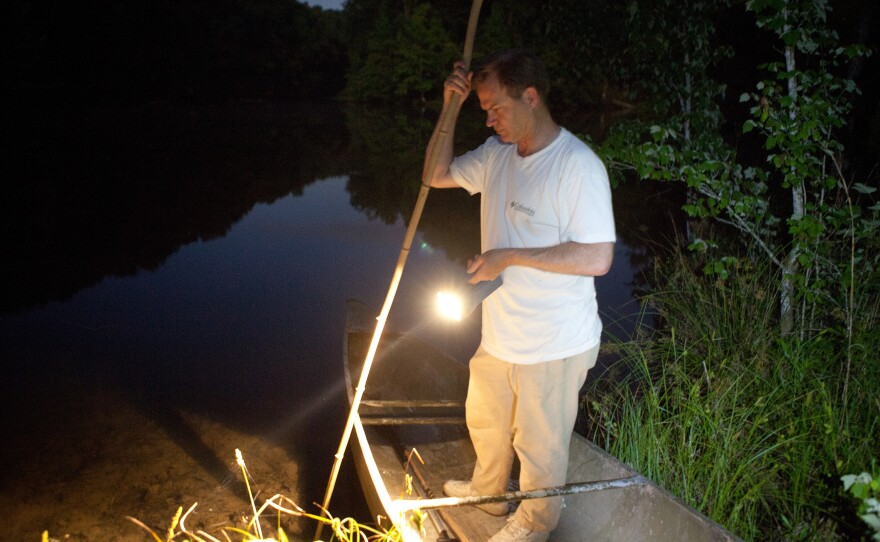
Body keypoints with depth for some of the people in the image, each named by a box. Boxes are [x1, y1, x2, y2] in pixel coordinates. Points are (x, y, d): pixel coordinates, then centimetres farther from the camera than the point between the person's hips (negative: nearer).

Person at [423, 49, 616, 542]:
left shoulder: (579, 166, -24)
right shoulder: (497, 153, 1)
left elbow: (597, 258, -29)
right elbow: (438, 175, 11)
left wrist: (509, 257, -26)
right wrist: (450, 109, -3)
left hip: (554, 346, -8)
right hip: (499, 334, 8)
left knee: (540, 444, 14)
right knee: (485, 420, 28)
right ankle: (489, 492, 55)